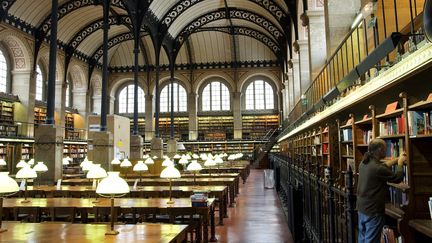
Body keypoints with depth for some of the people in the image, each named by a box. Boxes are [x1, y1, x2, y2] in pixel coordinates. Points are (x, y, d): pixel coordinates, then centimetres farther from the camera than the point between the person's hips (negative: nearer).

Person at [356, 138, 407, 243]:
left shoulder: (364, 163, 0)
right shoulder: (377, 168, -25)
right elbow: (397, 178, -11)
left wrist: (397, 159, 18)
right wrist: (400, 163, 4)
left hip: (361, 208, 9)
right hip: (373, 211, -8)